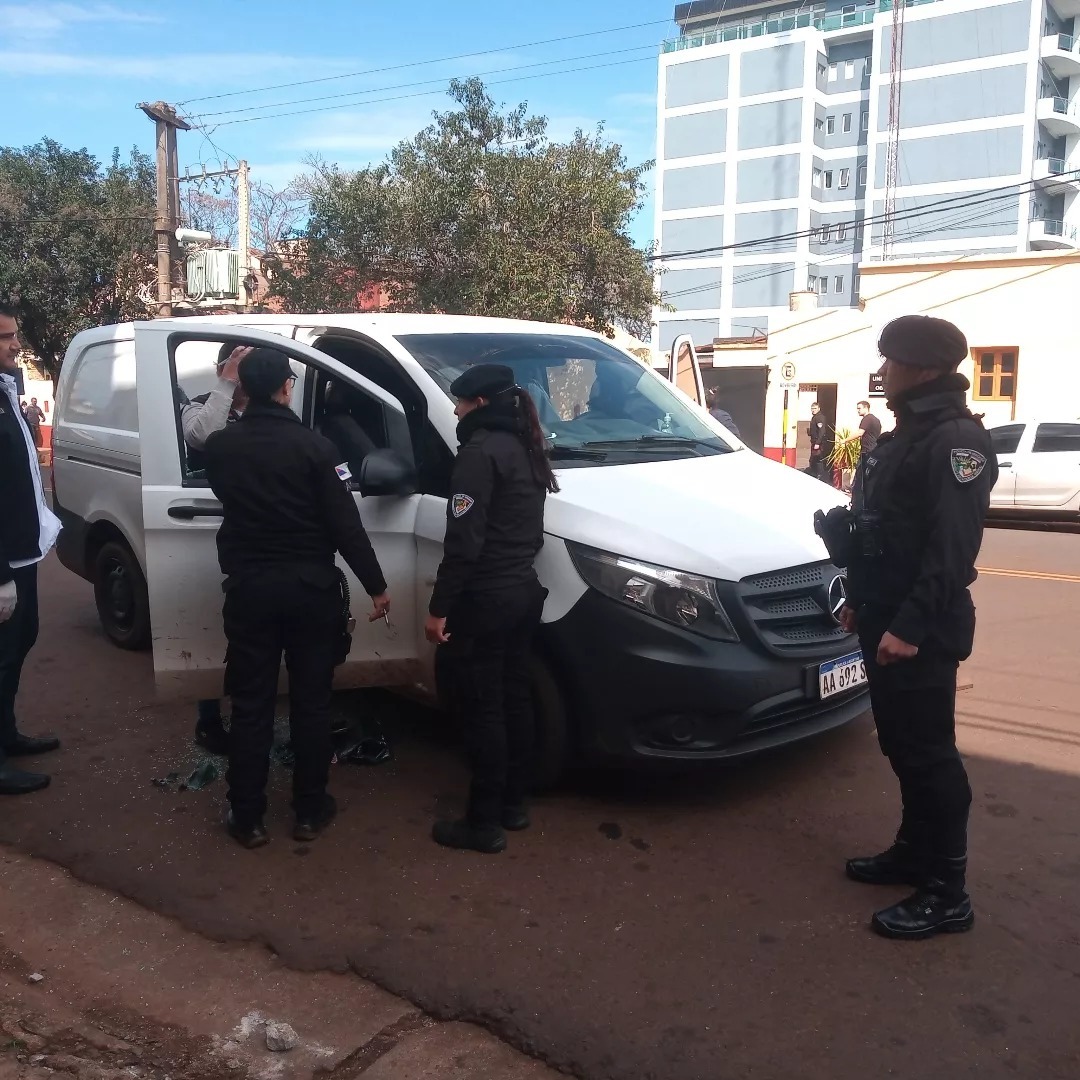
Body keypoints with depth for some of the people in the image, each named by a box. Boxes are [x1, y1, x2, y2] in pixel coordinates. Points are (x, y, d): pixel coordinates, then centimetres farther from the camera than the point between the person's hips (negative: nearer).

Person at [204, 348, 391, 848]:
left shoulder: (220, 445, -1)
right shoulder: (313, 445, -11)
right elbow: (345, 524, -12)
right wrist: (376, 585, -3)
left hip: (249, 587, 2)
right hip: (310, 586, -2)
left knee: (251, 704, 9)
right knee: (311, 700, 10)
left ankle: (247, 817, 15)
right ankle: (310, 809, 19)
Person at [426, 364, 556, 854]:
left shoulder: (481, 451, -14)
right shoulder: (525, 448, 14)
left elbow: (464, 540, -20)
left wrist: (439, 607, -18)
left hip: (486, 598, -9)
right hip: (523, 590, 9)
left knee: (482, 709, -1)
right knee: (514, 699, 16)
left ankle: (484, 823, 8)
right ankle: (513, 804, 28)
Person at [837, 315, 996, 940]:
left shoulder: (956, 439, -16)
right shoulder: (907, 434, 16)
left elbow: (953, 546, -24)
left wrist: (911, 625, -26)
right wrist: (862, 602, 22)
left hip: (920, 631, -10)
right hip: (887, 622, 10)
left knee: (928, 753, -3)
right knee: (901, 747, 17)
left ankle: (947, 894, 7)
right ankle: (914, 853, 32)